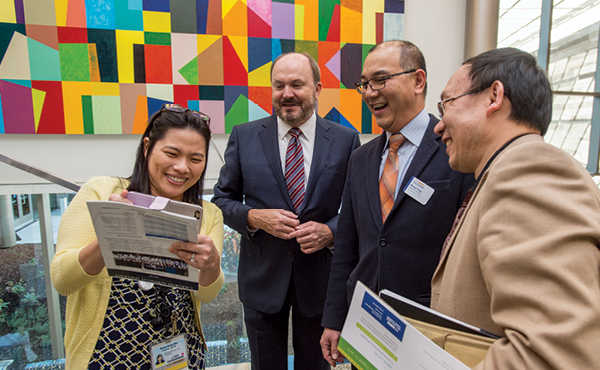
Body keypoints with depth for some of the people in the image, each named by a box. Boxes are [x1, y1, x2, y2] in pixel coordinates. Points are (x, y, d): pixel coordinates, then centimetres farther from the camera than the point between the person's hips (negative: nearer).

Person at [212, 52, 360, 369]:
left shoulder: (345, 140, -5)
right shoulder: (243, 136, -4)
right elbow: (222, 199, 1)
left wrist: (330, 231, -18)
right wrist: (254, 217, -18)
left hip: (320, 276, 0)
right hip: (262, 277, 1)